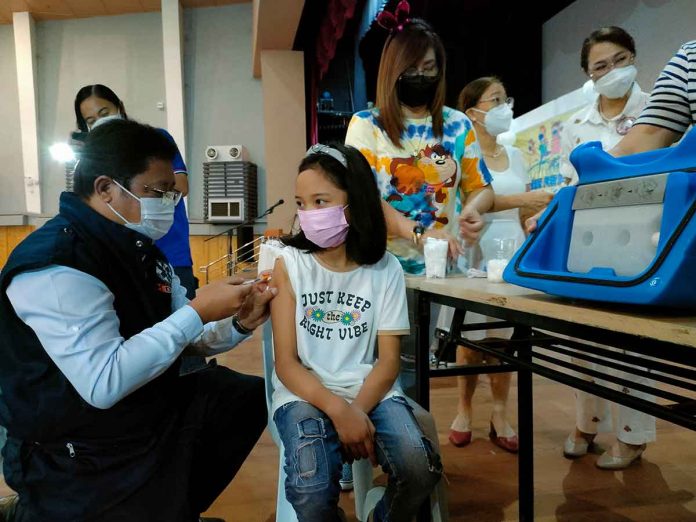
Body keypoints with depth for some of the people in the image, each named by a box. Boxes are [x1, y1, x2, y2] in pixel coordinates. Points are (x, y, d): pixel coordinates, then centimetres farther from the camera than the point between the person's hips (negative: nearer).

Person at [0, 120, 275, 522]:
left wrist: (238, 324, -11)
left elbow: (183, 339, 9)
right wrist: (198, 312, -28)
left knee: (253, 395, 12)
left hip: (151, 412, 9)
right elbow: (104, 384, -32)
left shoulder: (142, 249, 5)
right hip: (81, 457, -9)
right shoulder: (55, 266, -24)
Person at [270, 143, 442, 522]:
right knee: (312, 490, -25)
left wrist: (358, 410, -18)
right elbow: (286, 363, -7)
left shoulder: (385, 268, -2)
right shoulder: (289, 264, -5)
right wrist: (338, 409, -20)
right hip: (305, 393, -1)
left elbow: (388, 360, -2)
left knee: (419, 469, -21)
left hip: (370, 390, 2)